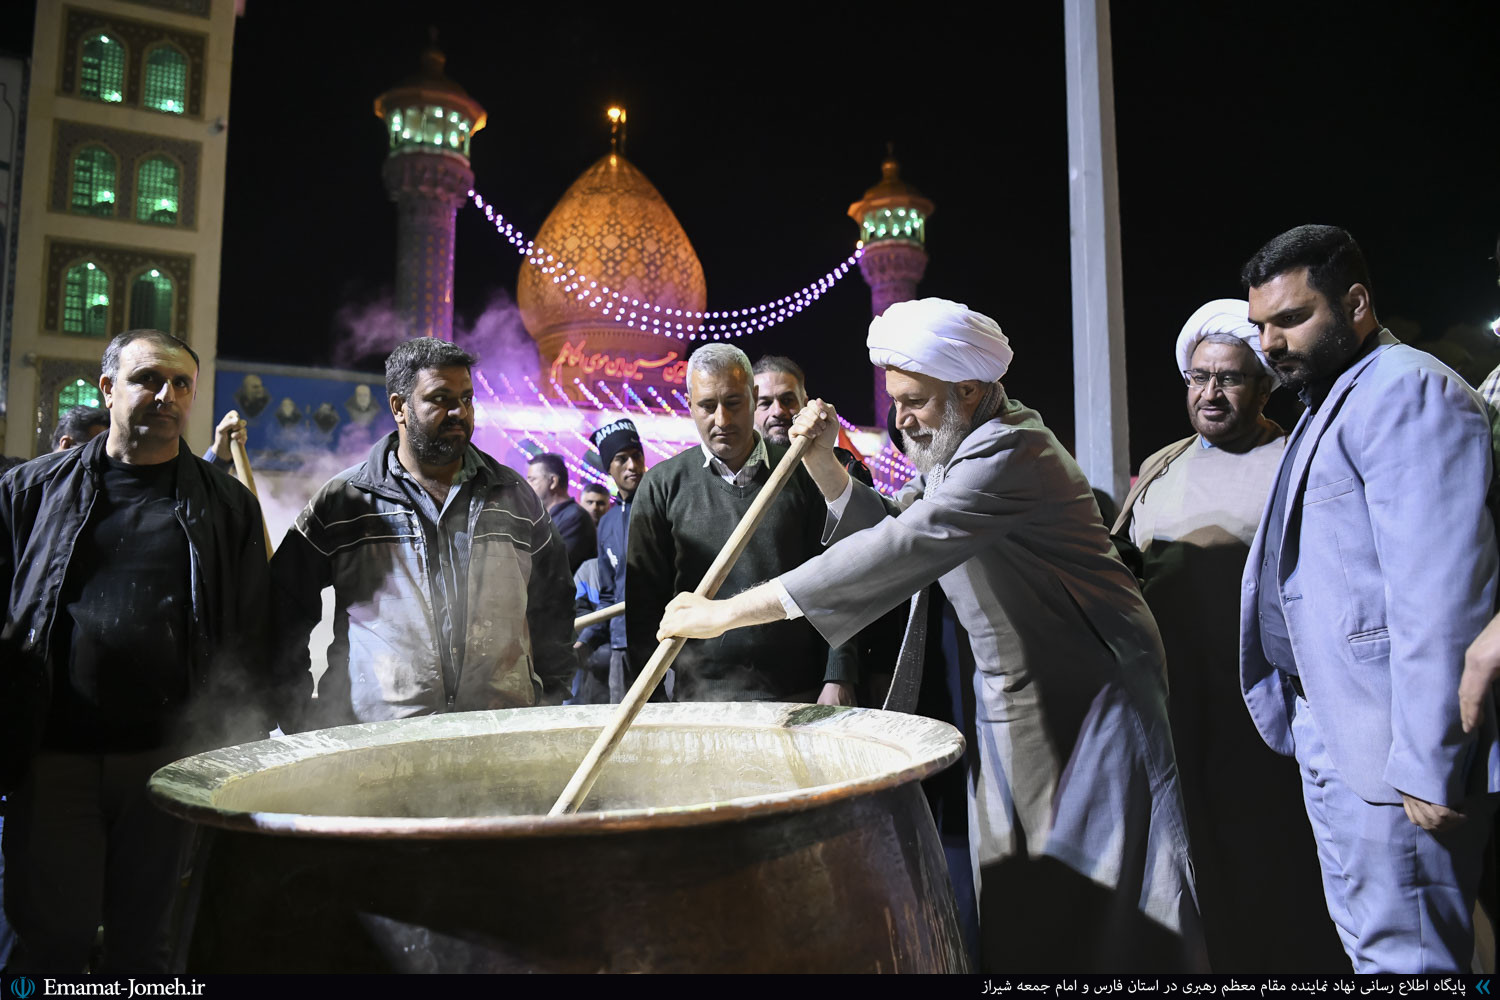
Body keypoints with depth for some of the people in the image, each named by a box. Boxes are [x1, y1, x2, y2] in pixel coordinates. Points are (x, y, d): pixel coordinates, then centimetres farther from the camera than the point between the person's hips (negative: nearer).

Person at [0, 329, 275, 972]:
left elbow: (252, 635, 6)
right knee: (53, 934, 8)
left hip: (170, 755, 0)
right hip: (52, 755, 0)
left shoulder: (228, 505, 7)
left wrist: (248, 750, 2)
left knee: (144, 935, 12)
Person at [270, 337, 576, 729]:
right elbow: (286, 605, 10)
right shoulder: (342, 501, 4)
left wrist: (552, 700, 12)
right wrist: (299, 714, 5)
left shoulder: (513, 495, 12)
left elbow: (553, 602, 19)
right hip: (376, 734, -2)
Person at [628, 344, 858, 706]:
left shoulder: (801, 475, 4)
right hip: (699, 696, 0)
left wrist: (838, 678, -3)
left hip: (797, 692, 0)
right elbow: (644, 598, 4)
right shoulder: (663, 485, 4)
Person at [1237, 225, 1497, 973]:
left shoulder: (1407, 392, -15)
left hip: (1391, 755, -9)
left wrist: (1428, 769, -21)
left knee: (1401, 954, 3)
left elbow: (1439, 597, -22)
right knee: (1363, 942, 20)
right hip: (1330, 742, 10)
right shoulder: (1328, 403, 16)